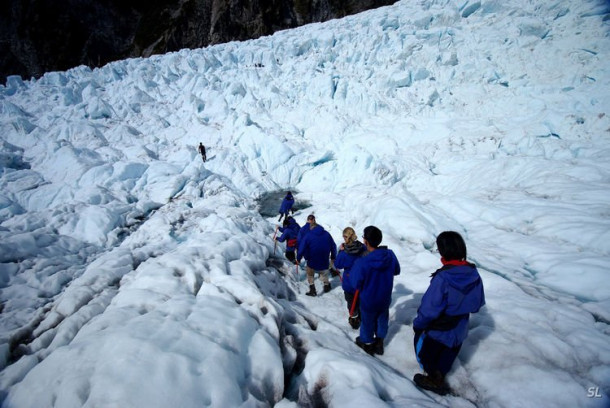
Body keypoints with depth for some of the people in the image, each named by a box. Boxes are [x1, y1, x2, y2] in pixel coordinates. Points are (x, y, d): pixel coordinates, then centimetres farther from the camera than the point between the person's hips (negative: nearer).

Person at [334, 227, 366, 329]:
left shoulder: (344, 253, -28)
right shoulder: (363, 248, -18)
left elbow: (338, 265, -10)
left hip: (349, 283, -4)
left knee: (352, 302, 19)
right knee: (361, 300, 27)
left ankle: (354, 320, 35)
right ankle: (362, 317, 47)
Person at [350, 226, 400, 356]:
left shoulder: (361, 262, -34)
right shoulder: (390, 255, -19)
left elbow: (356, 284, -21)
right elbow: (397, 271, 0)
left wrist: (352, 272, -6)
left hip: (368, 301, -4)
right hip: (385, 299, 4)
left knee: (368, 322, 22)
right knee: (382, 320, 27)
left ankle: (367, 343, 47)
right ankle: (379, 344, 48)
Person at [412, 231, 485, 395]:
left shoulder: (442, 278, -35)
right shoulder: (473, 273, -15)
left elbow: (429, 309, -29)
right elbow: (478, 302, 0)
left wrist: (418, 324, -12)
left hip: (438, 331, -5)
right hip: (460, 330, 6)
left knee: (423, 347, 23)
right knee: (447, 357, 28)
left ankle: (435, 380, 40)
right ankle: (439, 375, 49)